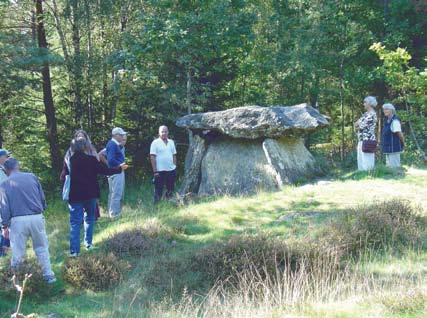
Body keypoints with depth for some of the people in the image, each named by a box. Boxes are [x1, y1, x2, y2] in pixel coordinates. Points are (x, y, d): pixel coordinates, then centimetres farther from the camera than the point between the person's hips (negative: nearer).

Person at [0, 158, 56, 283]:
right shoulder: (32, 177, 5)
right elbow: (42, 197, 12)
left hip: (18, 220, -2)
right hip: (37, 217, 2)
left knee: (18, 251, 6)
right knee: (42, 248, 12)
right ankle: (49, 275, 14)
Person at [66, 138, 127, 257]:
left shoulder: (69, 161, -6)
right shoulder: (91, 160, -7)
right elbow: (105, 171, -2)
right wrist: (119, 169, 11)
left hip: (75, 197, -1)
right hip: (90, 195, 1)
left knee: (75, 223, 0)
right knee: (89, 219, 21)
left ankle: (74, 250, -8)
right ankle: (88, 243, 24)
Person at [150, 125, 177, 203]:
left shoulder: (171, 142, 10)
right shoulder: (155, 143, -5)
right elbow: (152, 157, -9)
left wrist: (175, 167, 9)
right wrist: (155, 171, -13)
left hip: (171, 170, 5)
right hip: (160, 171, -5)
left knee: (170, 190, 12)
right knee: (158, 191, 0)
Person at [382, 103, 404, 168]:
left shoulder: (395, 121, -17)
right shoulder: (387, 121, 13)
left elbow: (400, 134, -15)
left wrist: (403, 144, -3)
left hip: (394, 148, -10)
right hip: (388, 149, 10)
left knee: (394, 167, -6)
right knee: (389, 167, 13)